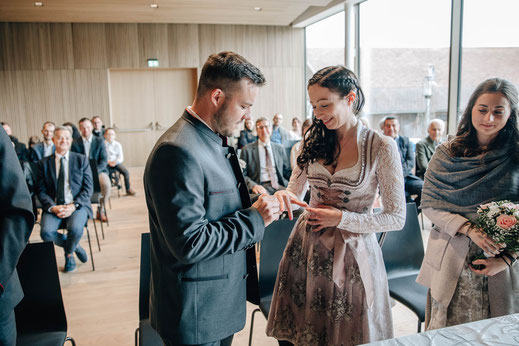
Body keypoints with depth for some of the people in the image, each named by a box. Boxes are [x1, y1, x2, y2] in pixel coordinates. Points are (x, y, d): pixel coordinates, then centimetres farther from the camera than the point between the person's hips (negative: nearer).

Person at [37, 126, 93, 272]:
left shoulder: (81, 160, 6)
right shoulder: (44, 163, 9)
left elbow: (88, 188, 1)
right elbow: (41, 191, 6)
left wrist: (73, 206, -13)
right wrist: (53, 207, -13)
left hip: (77, 205, -1)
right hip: (53, 207, 2)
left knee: (75, 229, -31)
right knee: (46, 232, -26)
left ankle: (68, 253, 5)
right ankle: (75, 246, 4)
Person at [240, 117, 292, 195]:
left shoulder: (279, 149, 19)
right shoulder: (247, 150, 8)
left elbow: (287, 171, 21)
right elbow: (242, 175, 3)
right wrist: (253, 185, -16)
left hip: (279, 185, 4)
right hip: (261, 187, -4)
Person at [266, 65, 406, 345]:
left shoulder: (382, 147, -10)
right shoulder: (314, 141, 3)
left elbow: (397, 218, -7)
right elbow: (295, 190, 10)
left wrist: (343, 218, -16)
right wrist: (284, 196, -13)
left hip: (351, 253, -3)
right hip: (307, 247, 4)